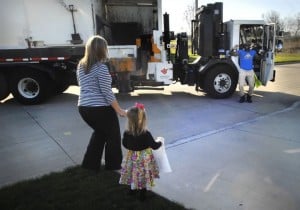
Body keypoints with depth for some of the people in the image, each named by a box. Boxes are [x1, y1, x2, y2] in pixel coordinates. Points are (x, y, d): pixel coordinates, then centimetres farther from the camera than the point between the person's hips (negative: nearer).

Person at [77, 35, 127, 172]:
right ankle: (113, 165, 28)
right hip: (101, 108, -8)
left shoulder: (81, 65, 8)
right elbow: (107, 93, -18)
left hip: (83, 107, 8)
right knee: (113, 135, 14)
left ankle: (90, 164, 29)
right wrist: (119, 110, -10)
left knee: (100, 132, 28)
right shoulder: (101, 67, -16)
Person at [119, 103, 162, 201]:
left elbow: (125, 144, 2)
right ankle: (142, 194, 28)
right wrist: (160, 142, 4)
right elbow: (154, 146, -17)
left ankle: (133, 189, 44)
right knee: (143, 176, 15)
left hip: (132, 157, 4)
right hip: (144, 158, -3)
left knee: (133, 173, 24)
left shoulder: (126, 133, -16)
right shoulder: (146, 134, -27)